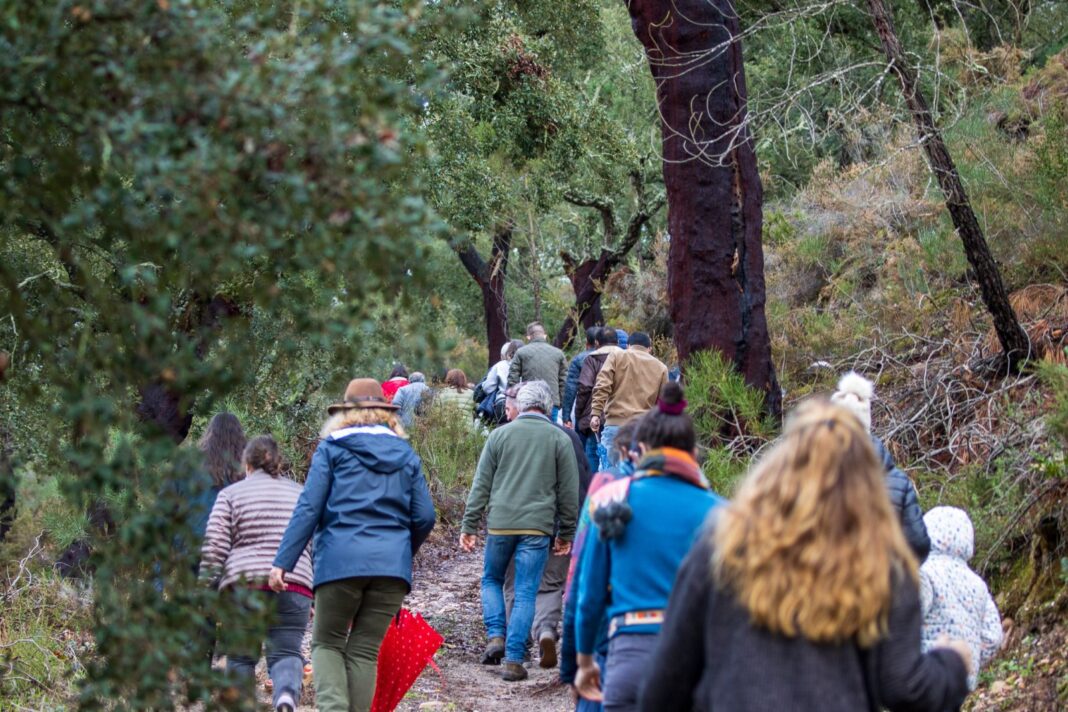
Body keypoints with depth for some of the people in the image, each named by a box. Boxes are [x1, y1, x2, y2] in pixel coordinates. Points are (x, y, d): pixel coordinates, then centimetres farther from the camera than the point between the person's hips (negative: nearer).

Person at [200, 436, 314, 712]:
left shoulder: (231, 494, 9)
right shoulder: (301, 494, 17)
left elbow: (214, 547, 0)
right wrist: (317, 594, 16)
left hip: (243, 584, -1)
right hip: (294, 585, 1)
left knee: (240, 656, 11)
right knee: (286, 652, 0)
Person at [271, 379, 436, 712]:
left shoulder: (332, 448, 5)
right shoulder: (406, 454, 15)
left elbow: (308, 508, -3)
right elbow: (424, 516, 10)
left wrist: (283, 561, -4)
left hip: (341, 560, -2)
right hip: (393, 566, 3)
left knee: (327, 642, 10)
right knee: (365, 650, 8)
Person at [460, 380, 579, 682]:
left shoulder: (499, 435, 5)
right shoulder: (560, 439, 4)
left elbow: (481, 485, 4)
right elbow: (569, 492, 6)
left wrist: (469, 526, 8)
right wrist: (566, 534, 14)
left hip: (500, 524, 1)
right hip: (537, 526, -1)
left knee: (491, 580, 21)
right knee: (525, 593, 1)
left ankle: (496, 636, 4)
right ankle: (513, 660, -2)